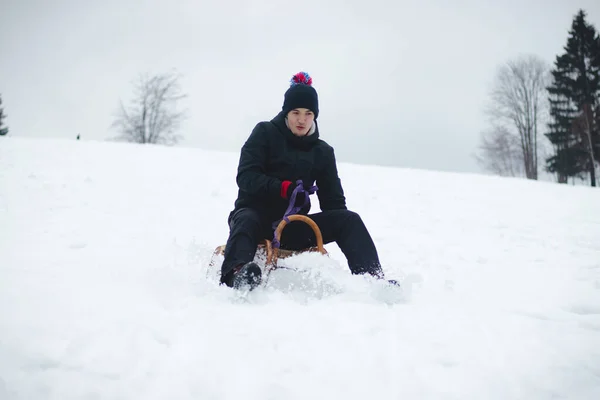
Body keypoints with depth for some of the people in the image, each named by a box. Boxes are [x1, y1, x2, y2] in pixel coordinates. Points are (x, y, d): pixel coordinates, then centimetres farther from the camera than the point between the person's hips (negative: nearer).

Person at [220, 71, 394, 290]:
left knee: (350, 220, -15)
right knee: (246, 222, -39)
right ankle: (236, 273, -67)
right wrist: (283, 188, -26)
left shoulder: (323, 151, 12)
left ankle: (373, 280, -29)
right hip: (255, 213, -3)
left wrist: (345, 229, -6)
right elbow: (246, 176, -10)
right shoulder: (265, 133, 2)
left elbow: (333, 198, 12)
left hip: (293, 226, 4)